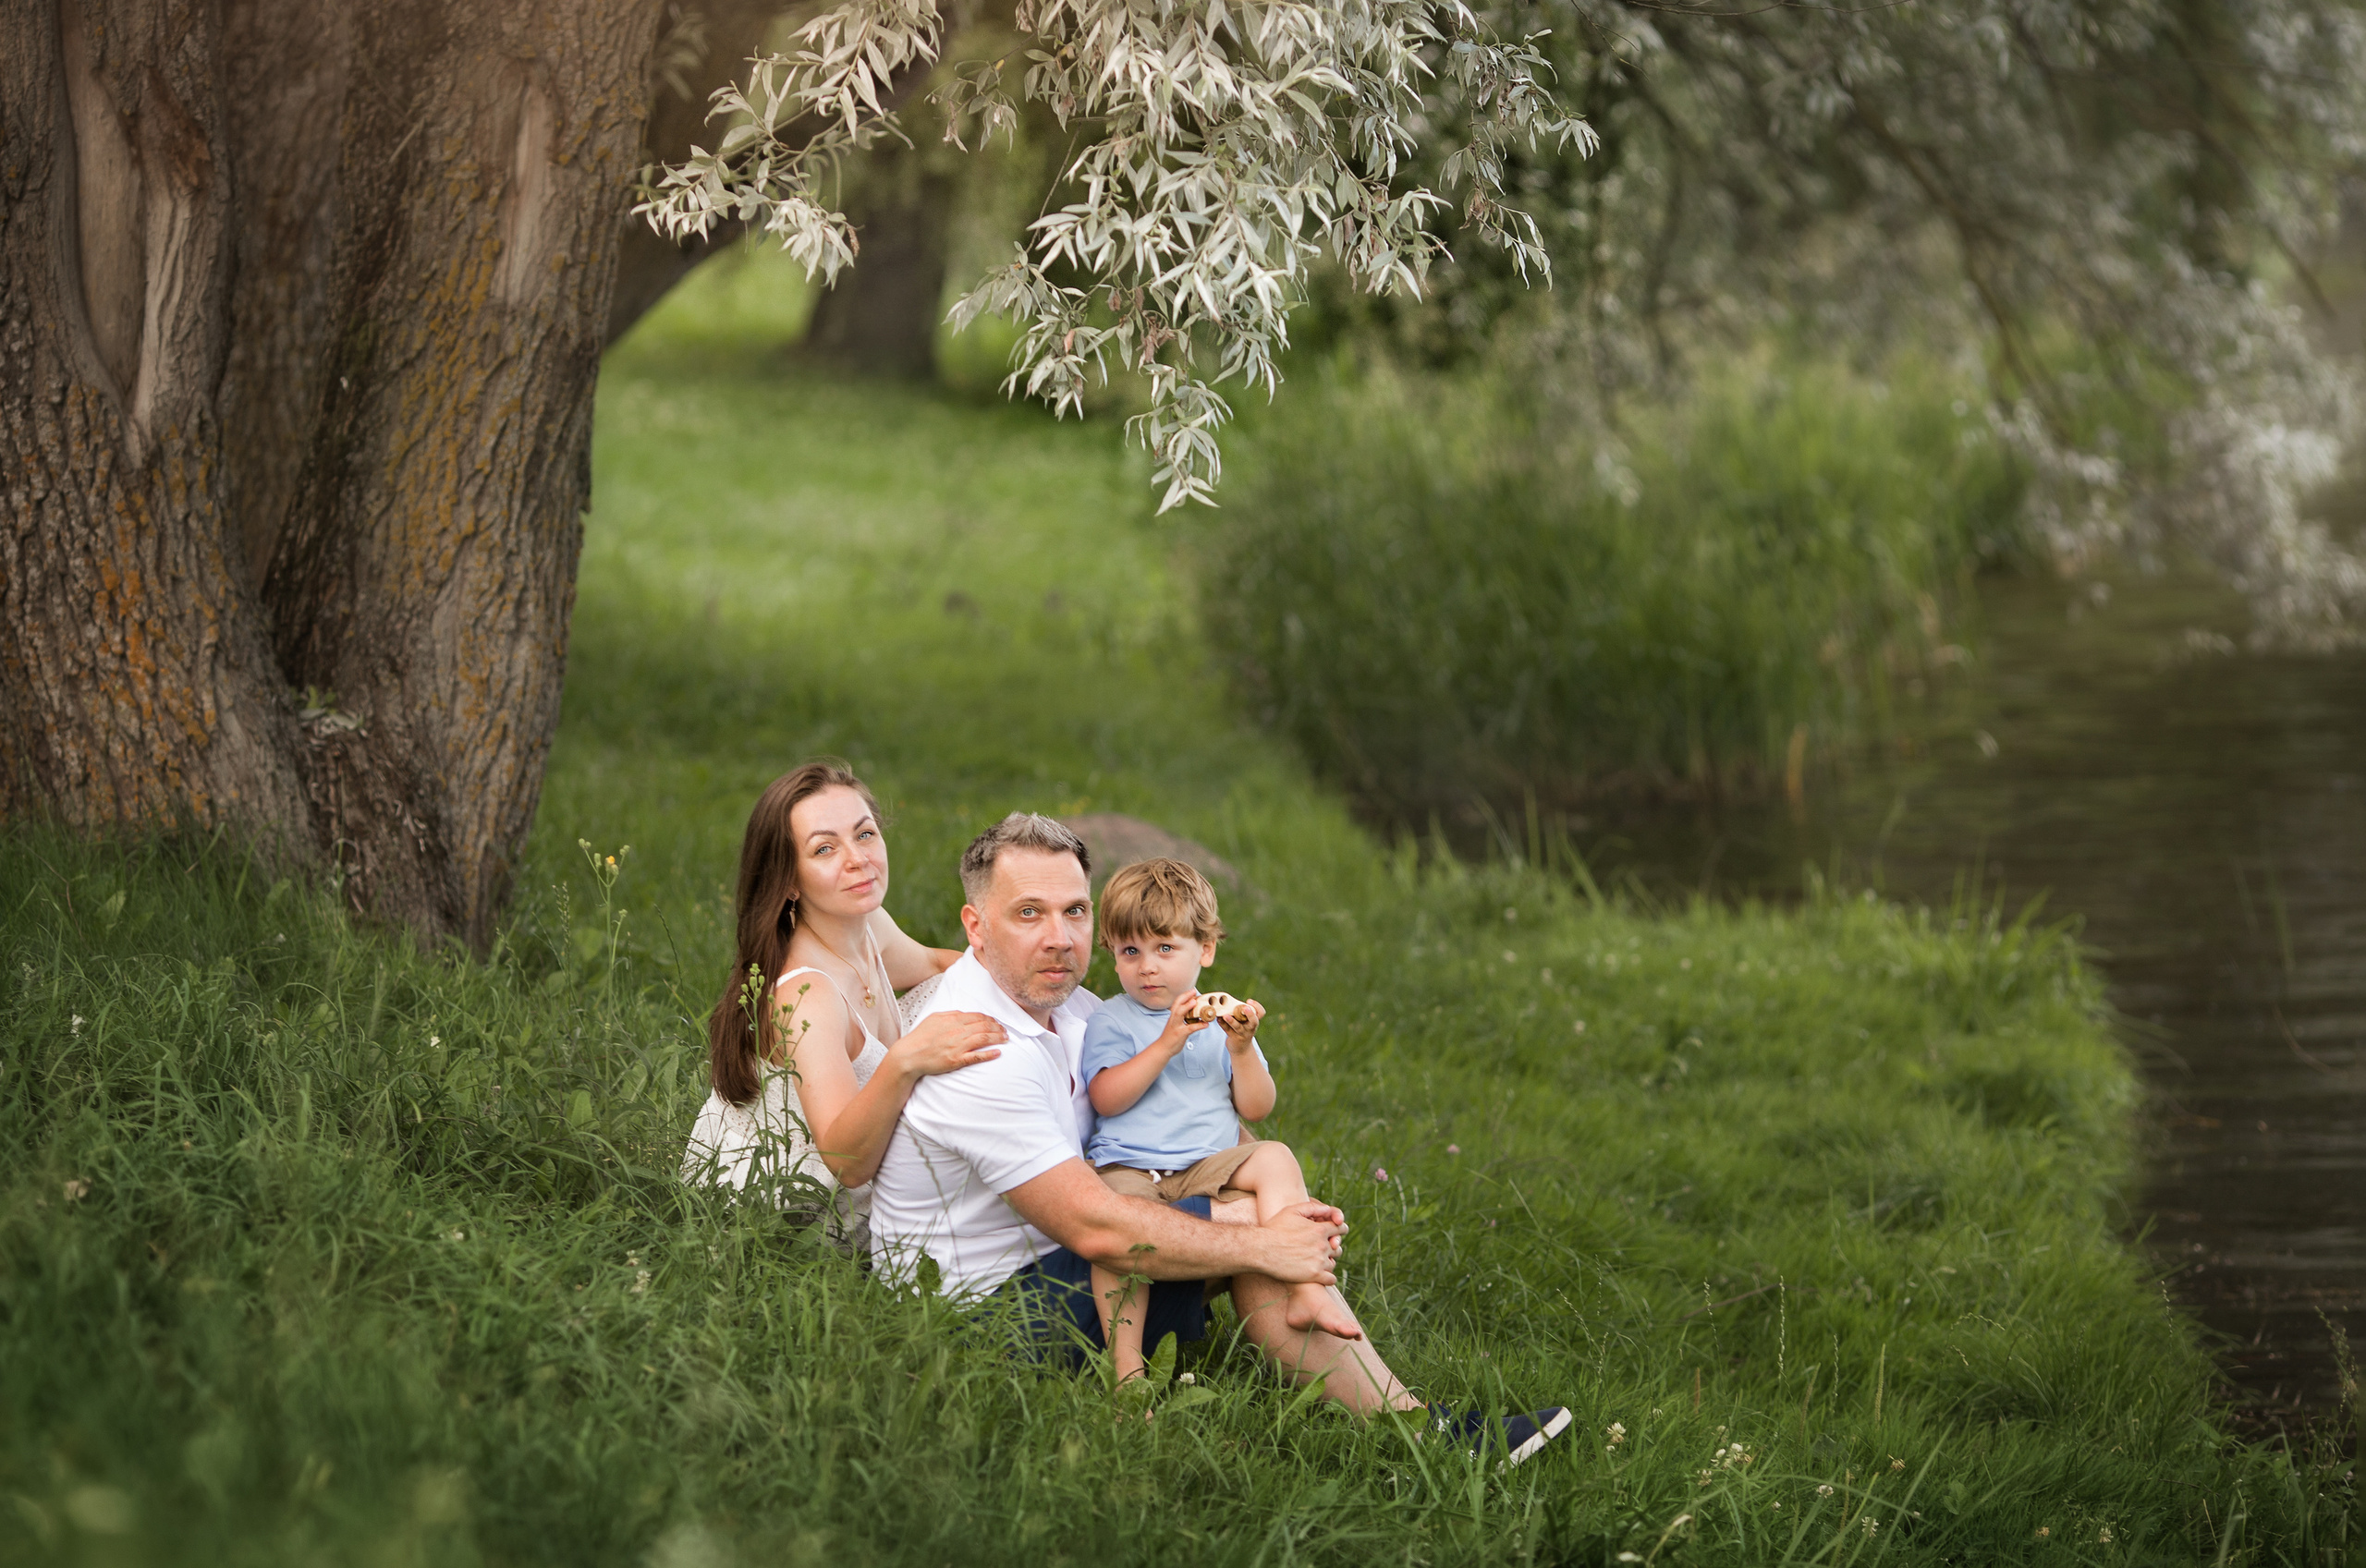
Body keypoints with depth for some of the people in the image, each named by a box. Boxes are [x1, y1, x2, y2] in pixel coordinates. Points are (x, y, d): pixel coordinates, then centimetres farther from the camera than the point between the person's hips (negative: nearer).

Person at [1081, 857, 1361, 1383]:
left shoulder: (1223, 1021, 17)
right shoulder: (1110, 1021, 7)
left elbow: (1257, 1108, 10)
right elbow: (1105, 1099, -10)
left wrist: (1241, 1050, -7)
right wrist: (1166, 1044, -17)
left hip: (1212, 1164, 3)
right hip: (1127, 1168, -3)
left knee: (1275, 1159, -23)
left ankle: (1304, 1291, -30)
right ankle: (1125, 1362, -35)